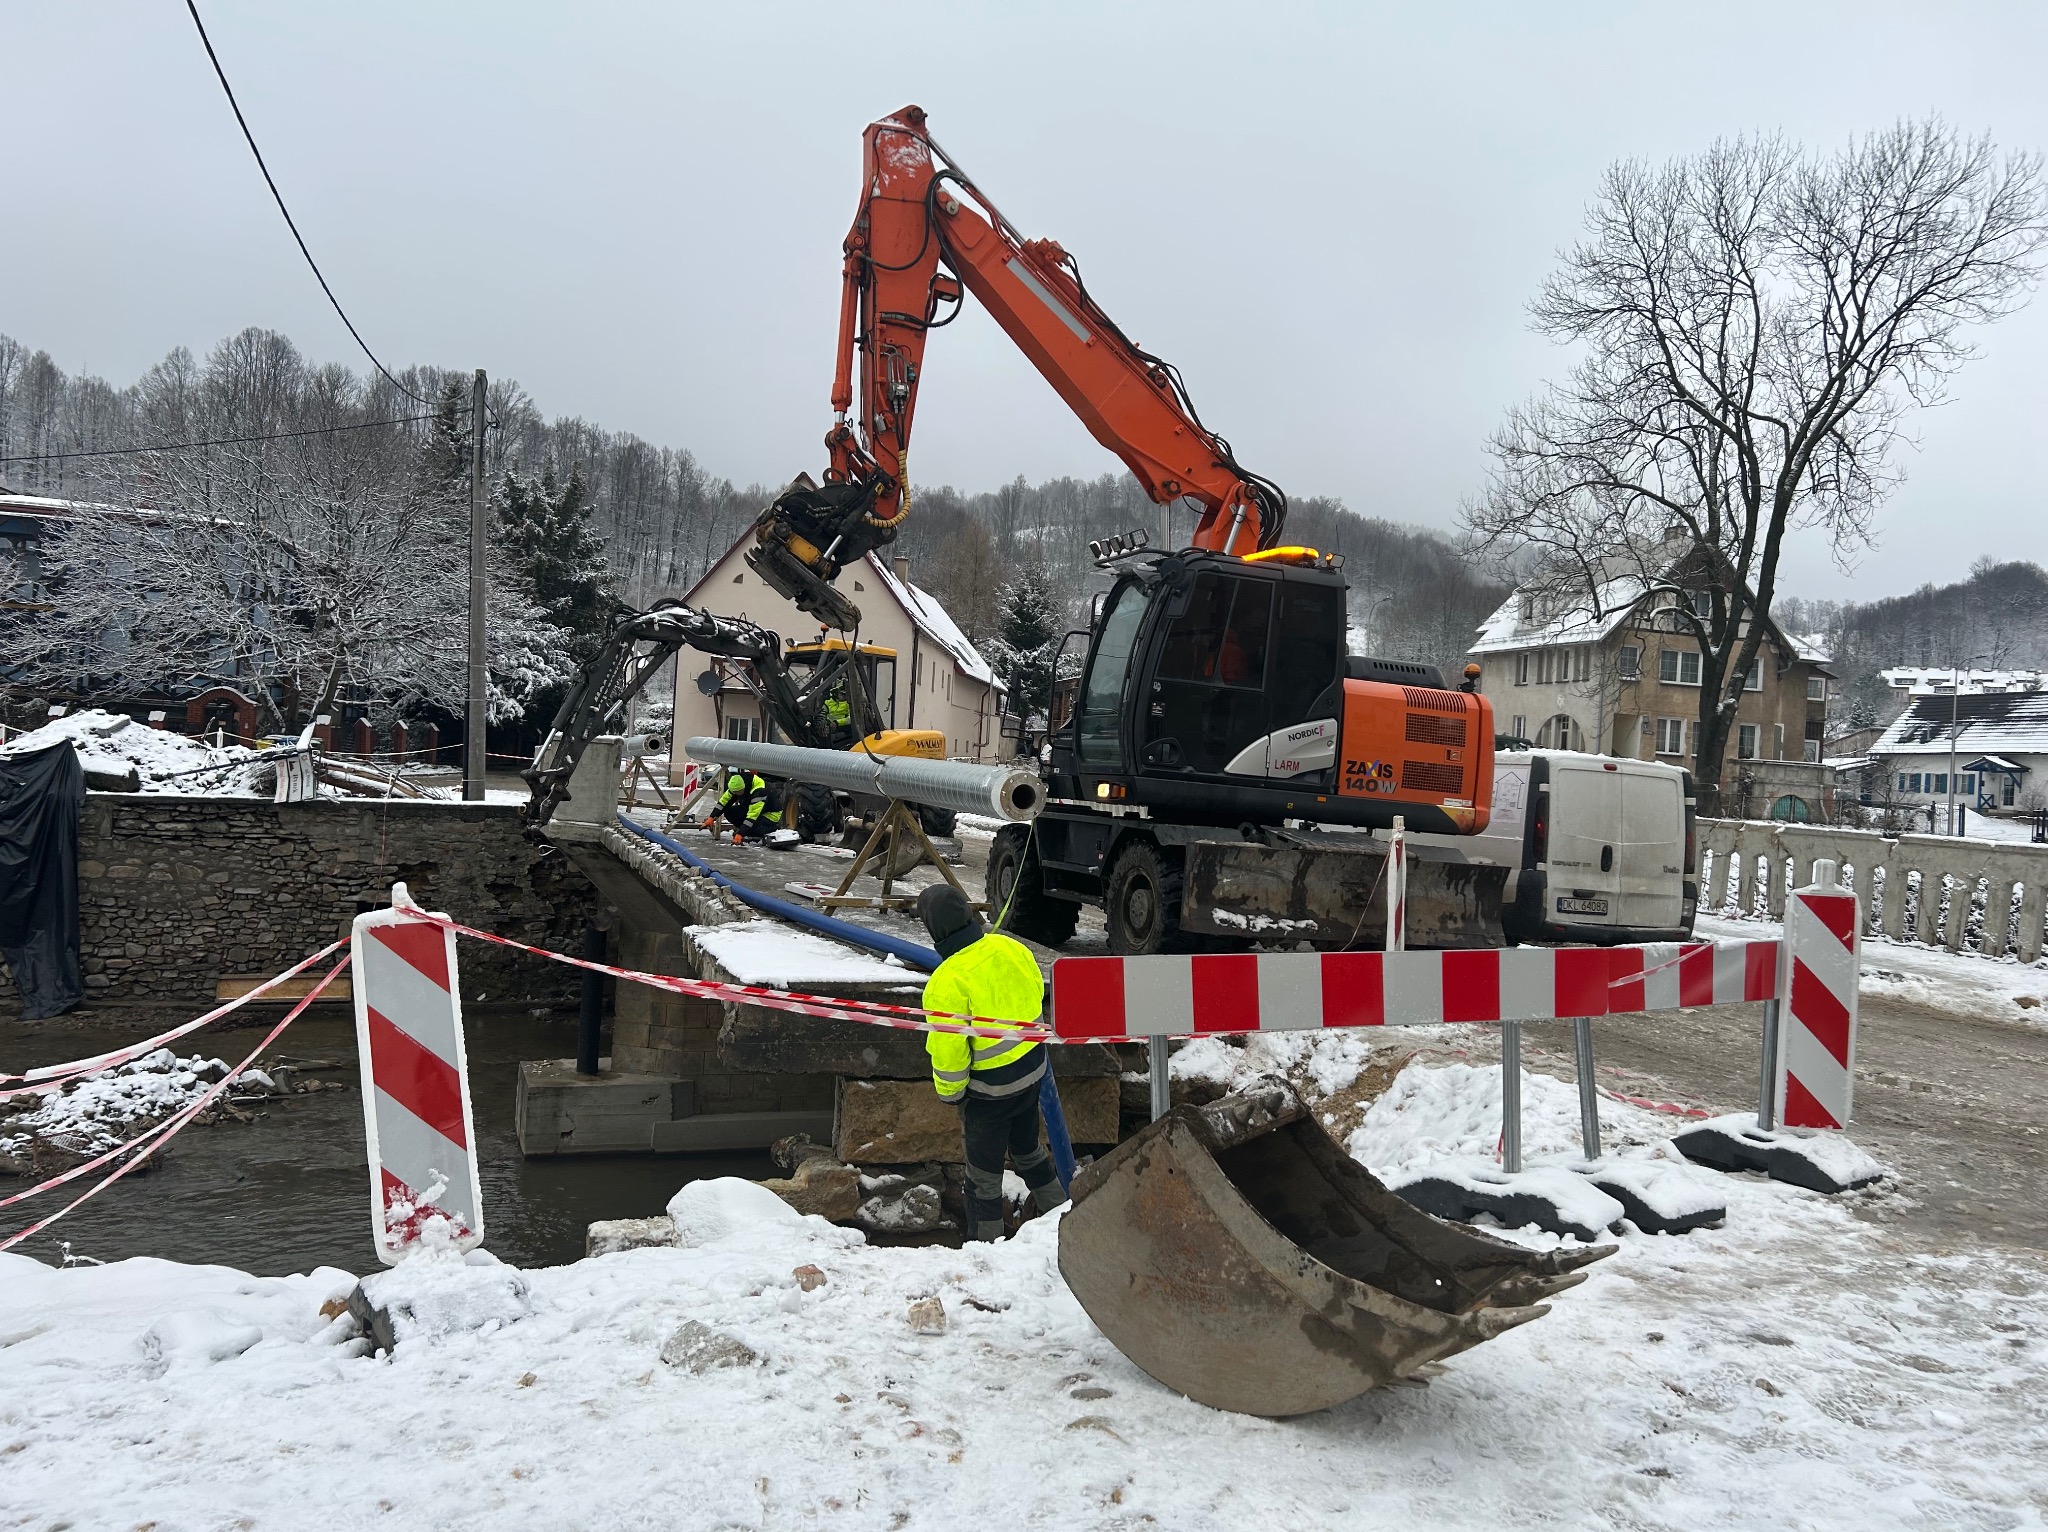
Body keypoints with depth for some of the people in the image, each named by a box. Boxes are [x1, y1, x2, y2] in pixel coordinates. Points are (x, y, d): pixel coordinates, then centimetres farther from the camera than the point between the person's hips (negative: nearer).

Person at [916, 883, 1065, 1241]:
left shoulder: (946, 983, -28)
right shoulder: (1010, 947, -9)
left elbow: (948, 1052, -21)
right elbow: (1036, 991, 7)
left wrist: (950, 1094, -4)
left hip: (990, 1088, -7)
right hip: (1032, 1069, 7)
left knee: (984, 1172, 12)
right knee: (1027, 1148, 29)